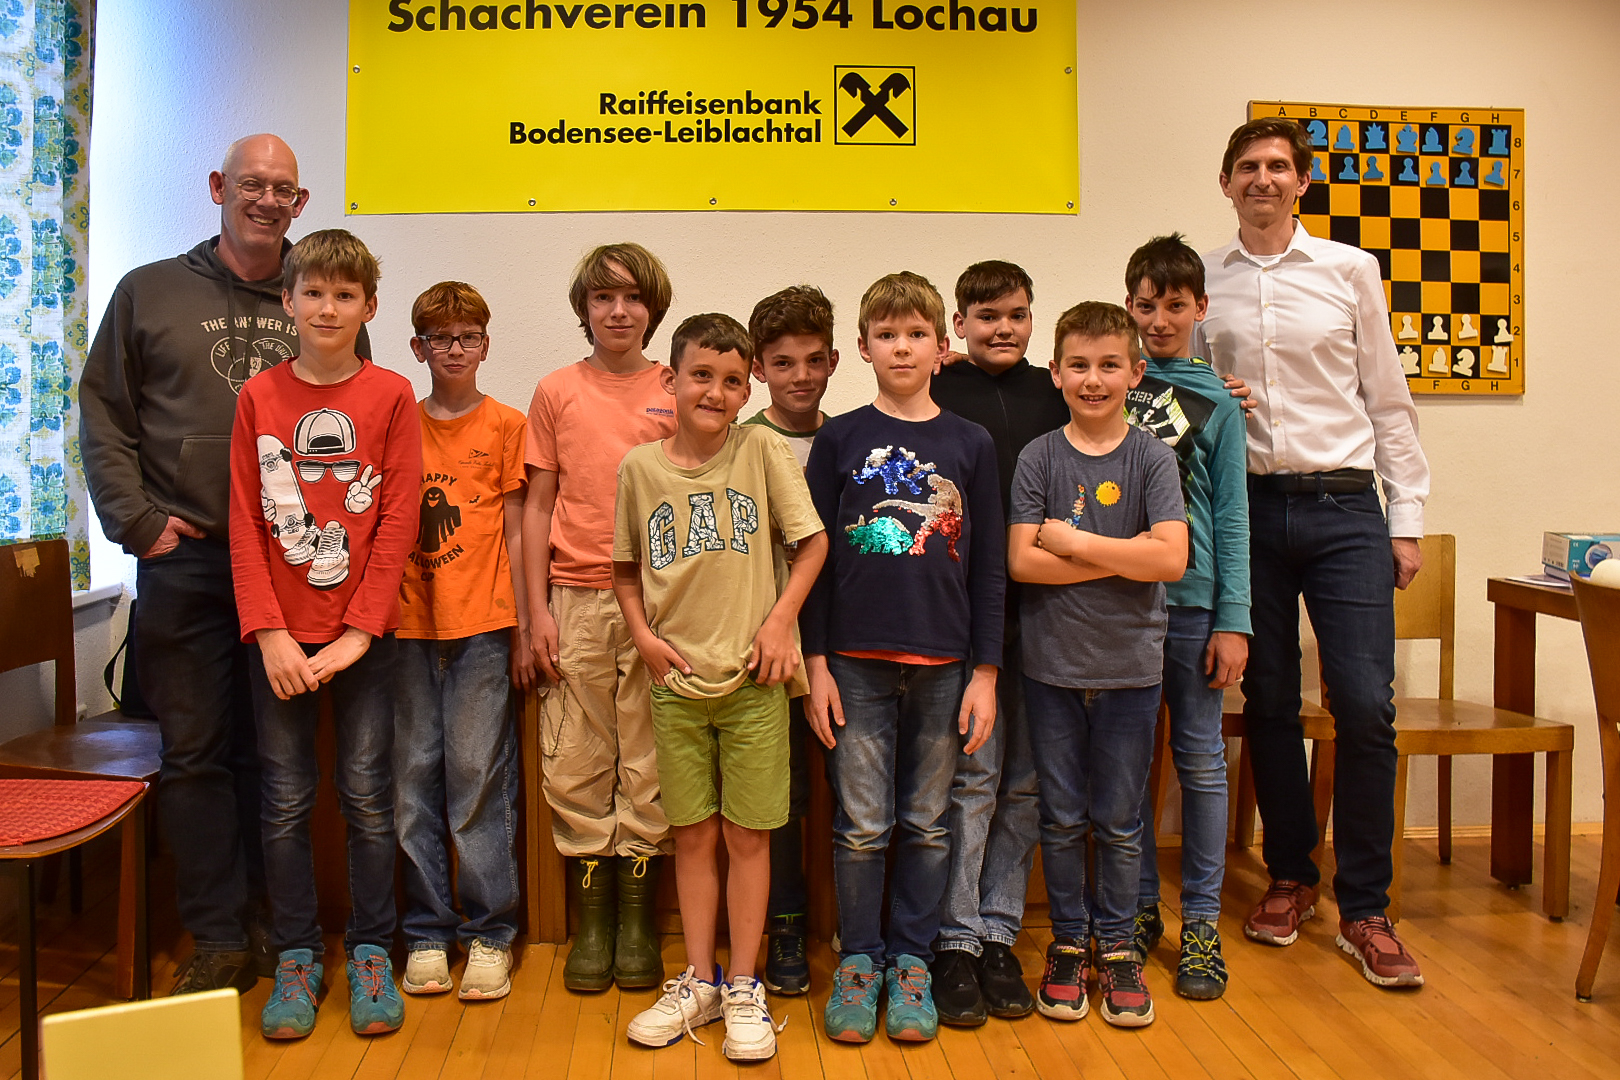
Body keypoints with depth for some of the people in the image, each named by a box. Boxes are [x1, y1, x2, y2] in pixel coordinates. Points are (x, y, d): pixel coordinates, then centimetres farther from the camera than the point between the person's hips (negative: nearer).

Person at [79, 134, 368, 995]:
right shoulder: (149, 292, 9)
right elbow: (103, 414, 8)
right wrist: (136, 520, -2)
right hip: (185, 561, 0)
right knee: (195, 752, 3)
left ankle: (270, 923, 21)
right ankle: (219, 938, 14)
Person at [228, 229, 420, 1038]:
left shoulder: (391, 397, 0)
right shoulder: (258, 397, 4)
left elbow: (397, 522, -5)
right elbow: (245, 524, 1)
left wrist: (357, 633, -11)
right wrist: (269, 633, -9)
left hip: (364, 633, -1)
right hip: (278, 635, 1)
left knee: (366, 795, 5)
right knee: (285, 799, 7)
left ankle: (370, 953, 20)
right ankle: (296, 956, 21)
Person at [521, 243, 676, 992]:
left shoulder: (677, 395, 6)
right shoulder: (557, 393, 7)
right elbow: (538, 504, 6)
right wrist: (537, 608, 0)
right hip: (577, 599, 1)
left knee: (650, 762, 4)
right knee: (575, 763, 4)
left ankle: (638, 919, 16)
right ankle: (591, 922, 17)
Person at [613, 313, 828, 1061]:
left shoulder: (762, 451, -3)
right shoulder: (640, 466, 3)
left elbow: (813, 541, 0)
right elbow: (625, 569, 12)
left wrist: (781, 619, -10)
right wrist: (642, 635, -1)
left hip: (751, 677, -2)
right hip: (675, 678, 2)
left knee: (747, 834, 5)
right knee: (692, 832, 11)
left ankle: (744, 988, 20)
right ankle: (698, 981, 26)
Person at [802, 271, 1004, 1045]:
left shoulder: (970, 445, 6)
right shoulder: (838, 439, 3)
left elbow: (988, 567, 6)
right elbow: (814, 554, 2)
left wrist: (986, 671, 1)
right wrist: (816, 662, -3)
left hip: (944, 663, 1)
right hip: (857, 661, -1)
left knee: (927, 825, 9)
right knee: (861, 825, 4)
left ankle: (911, 960, 24)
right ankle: (858, 959, 21)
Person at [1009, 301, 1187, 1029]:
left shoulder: (1151, 457, -2)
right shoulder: (1038, 458, 0)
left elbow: (1171, 559, -14)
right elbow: (1021, 562, -10)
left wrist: (1072, 541, -12)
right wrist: (1125, 554, -12)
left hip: (1130, 666, 0)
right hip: (1053, 666, 1)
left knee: (1119, 822, 10)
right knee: (1062, 818, 10)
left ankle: (1117, 947, 25)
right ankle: (1067, 943, 25)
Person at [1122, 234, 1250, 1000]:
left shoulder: (1217, 402, 5)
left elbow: (1230, 515, 3)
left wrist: (1233, 620, -4)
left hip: (1190, 598, -1)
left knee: (1200, 758, 5)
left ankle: (1202, 919, 16)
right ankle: (1139, 907, 21)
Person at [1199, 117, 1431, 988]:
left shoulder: (1351, 271, 7)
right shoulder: (1199, 280, 8)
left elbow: (1387, 401, 8)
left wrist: (1406, 518, 4)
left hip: (1343, 506, -1)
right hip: (1247, 509, 1)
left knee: (1365, 705, -8)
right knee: (1269, 704, 7)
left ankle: (1364, 910, 5)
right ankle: (1290, 878, 25)